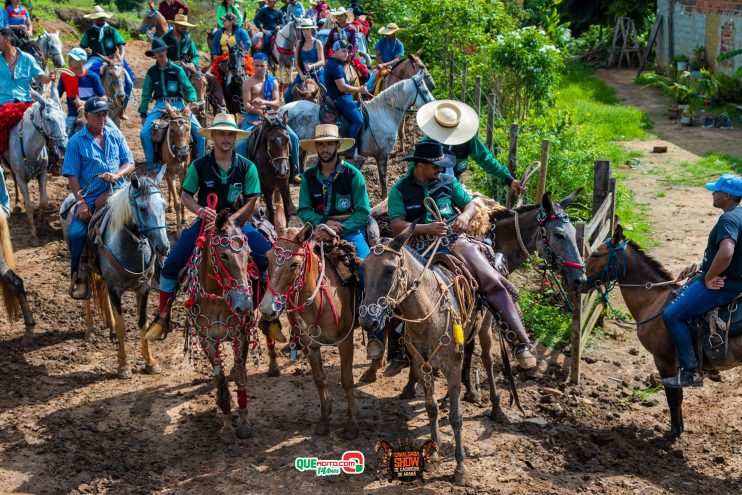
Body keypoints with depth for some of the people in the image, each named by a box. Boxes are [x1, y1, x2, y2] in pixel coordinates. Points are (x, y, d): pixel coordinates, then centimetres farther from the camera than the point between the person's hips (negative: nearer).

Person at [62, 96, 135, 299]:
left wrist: (117, 174, -15)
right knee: (76, 233, -18)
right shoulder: (76, 142, 2)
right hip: (89, 198, -1)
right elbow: (72, 175, -2)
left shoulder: (115, 135, 10)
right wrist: (80, 202, -12)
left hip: (116, 190, 1)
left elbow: (130, 164, 7)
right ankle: (80, 278, 2)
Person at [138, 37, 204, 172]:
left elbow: (189, 89, 0)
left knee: (199, 133, -12)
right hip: (160, 105, 1)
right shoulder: (152, 72, 9)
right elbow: (146, 94, 14)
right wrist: (143, 114, 13)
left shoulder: (177, 70, 3)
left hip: (178, 104, -1)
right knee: (144, 133, -17)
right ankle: (152, 163, -3)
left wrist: (191, 103, -19)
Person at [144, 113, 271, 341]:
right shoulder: (199, 166, -3)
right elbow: (186, 196, 2)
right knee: (171, 264, -13)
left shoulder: (247, 167, -3)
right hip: (206, 221, 0)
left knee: (270, 259, -19)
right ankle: (162, 317, 6)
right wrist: (200, 210, -19)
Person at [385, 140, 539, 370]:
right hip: (420, 247, -1)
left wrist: (465, 216, -7)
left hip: (454, 241, 2)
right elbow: (397, 226, -5)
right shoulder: (400, 189, 5)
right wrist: (427, 228, -20)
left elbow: (470, 204, 18)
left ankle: (521, 342, -16)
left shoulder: (448, 182, 14)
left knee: (492, 281, -17)